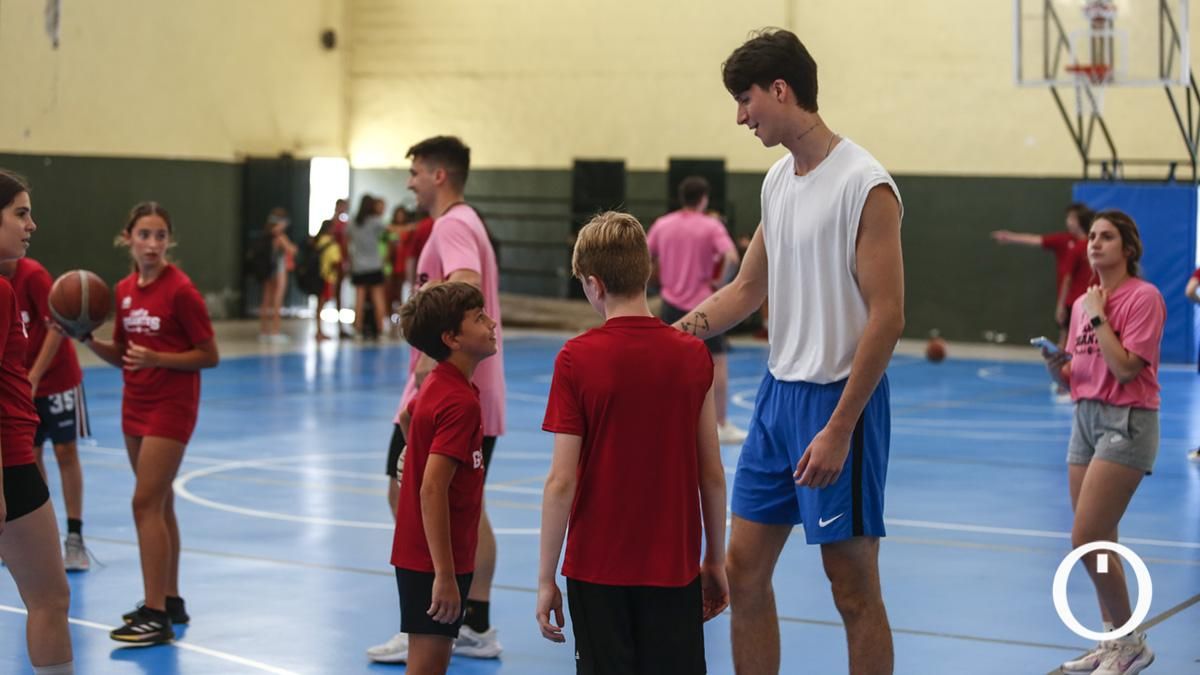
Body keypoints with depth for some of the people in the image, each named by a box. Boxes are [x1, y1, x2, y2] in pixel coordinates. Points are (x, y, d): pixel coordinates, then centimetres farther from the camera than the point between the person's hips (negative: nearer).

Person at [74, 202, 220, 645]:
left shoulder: (180, 289, -13)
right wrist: (88, 340, -5)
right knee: (159, 504, 14)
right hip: (135, 404, 7)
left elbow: (209, 356, -12)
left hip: (171, 407, -7)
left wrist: (156, 358, -24)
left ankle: (156, 615, -7)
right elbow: (122, 356, 12)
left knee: (146, 504, -10)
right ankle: (170, 600, 23)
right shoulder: (124, 291, 7)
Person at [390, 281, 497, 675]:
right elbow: (432, 490, -27)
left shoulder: (438, 384, 8)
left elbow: (407, 416, 30)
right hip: (435, 559, -10)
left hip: (421, 554, 10)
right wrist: (445, 576, -27)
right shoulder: (460, 401, -22)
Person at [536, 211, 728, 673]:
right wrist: (715, 560, 13)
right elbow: (712, 474, 2)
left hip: (597, 568, -2)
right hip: (674, 567, 2)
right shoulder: (694, 356, -2)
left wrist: (546, 578, -3)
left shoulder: (576, 359, -10)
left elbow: (561, 482, -11)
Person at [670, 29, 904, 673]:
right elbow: (748, 288, 19)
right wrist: (684, 329, 1)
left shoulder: (864, 185, -15)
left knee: (853, 588, 1)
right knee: (744, 569, 10)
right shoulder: (778, 179, 10)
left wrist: (838, 430, -21)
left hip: (838, 400, -8)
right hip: (778, 391, 8)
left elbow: (887, 315, -18)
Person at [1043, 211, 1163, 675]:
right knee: (1097, 544, 10)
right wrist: (1056, 366, -6)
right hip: (1086, 416, 8)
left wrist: (1098, 317, -13)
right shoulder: (1082, 303, 12)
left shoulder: (1143, 297, -10)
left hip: (1127, 422, -8)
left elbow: (1126, 368, -19)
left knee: (1087, 540, -12)